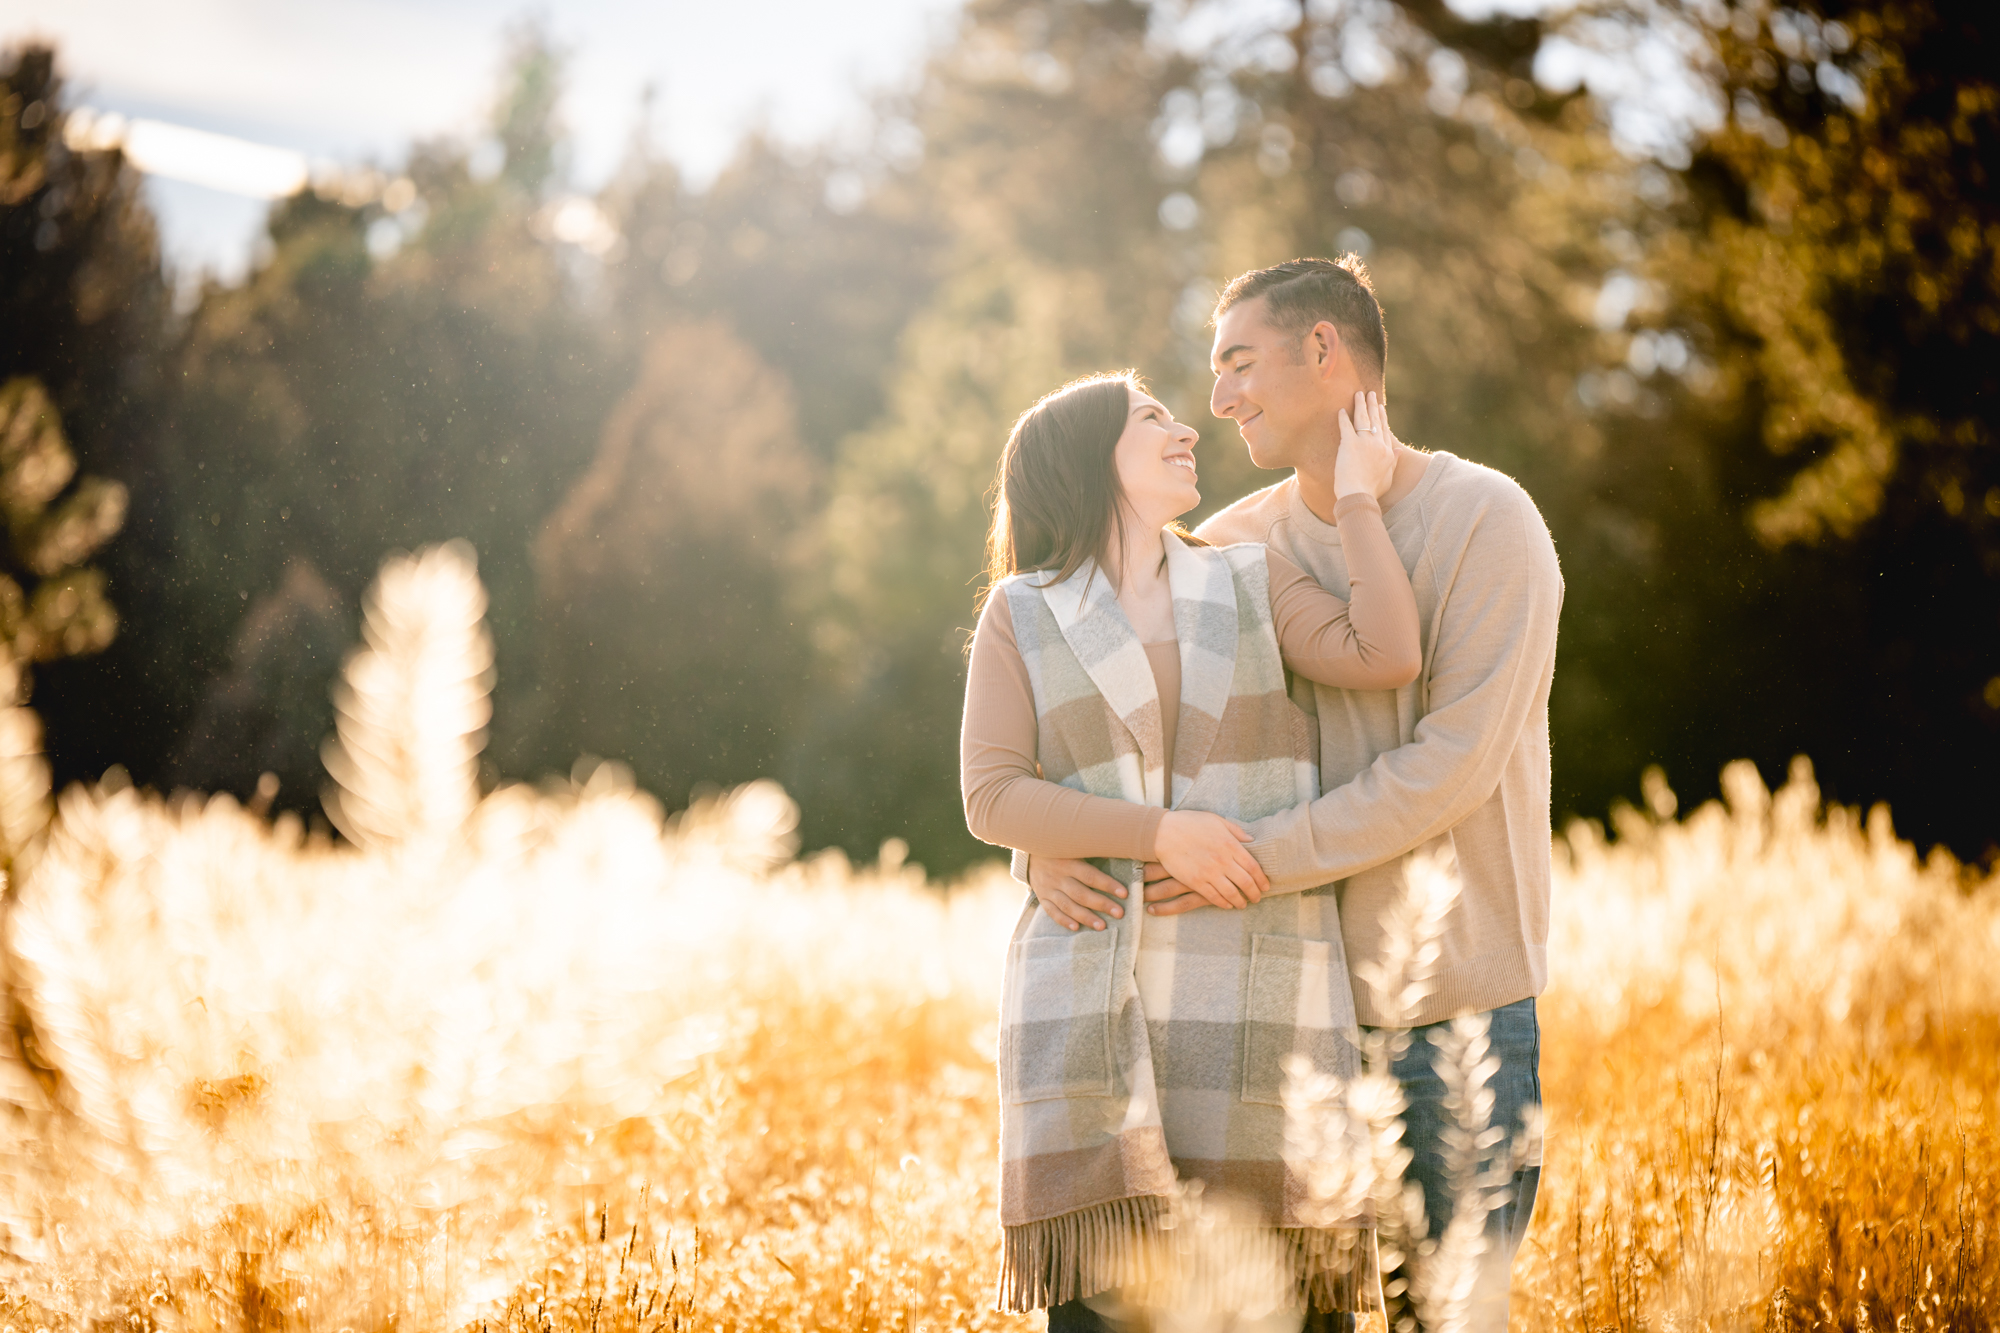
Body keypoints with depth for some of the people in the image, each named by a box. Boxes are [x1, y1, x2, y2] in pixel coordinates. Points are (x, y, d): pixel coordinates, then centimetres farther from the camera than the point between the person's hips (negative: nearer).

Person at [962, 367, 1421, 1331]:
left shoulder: (1251, 583, 15)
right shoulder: (1022, 615, 9)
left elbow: (1385, 656, -2)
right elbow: (994, 798, -1)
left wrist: (1358, 498, 4)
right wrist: (1161, 833, -11)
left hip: (1254, 993, 2)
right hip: (1093, 996, -2)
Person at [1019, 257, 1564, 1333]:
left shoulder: (1485, 519, -6)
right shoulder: (1237, 546, 8)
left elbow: (1455, 763, -16)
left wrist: (1259, 857, -21)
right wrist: (1044, 845, -11)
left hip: (1458, 1002, -4)